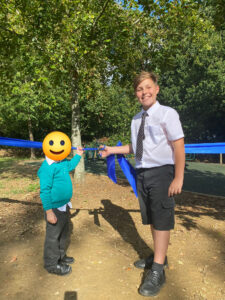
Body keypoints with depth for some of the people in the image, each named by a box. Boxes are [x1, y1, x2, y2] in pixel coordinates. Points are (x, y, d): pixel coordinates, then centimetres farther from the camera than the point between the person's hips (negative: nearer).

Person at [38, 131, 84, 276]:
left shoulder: (62, 162, 3)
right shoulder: (47, 168, -25)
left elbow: (70, 166, 29)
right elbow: (45, 191, -25)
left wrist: (78, 155, 27)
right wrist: (49, 212, -25)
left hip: (65, 206, 10)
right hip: (55, 209, -10)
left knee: (64, 233, 24)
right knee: (53, 236, 8)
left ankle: (61, 256, 43)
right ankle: (52, 264, 26)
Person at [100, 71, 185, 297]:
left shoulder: (167, 114, -10)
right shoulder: (136, 119, 9)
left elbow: (178, 147, -14)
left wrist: (178, 179, -17)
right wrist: (112, 150, 14)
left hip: (161, 172, -7)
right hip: (142, 173, 7)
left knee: (162, 219, 0)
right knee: (151, 218, 18)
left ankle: (157, 271, 13)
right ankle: (159, 256, 38)